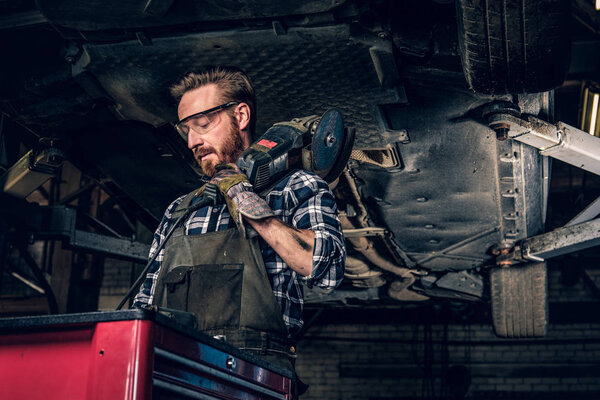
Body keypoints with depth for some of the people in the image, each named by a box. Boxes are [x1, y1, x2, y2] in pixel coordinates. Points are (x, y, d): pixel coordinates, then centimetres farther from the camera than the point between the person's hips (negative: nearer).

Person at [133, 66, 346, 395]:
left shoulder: (297, 188, 11)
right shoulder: (179, 210, 26)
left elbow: (326, 268, -8)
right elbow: (144, 306, 26)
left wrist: (245, 201, 0)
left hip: (254, 369, -4)